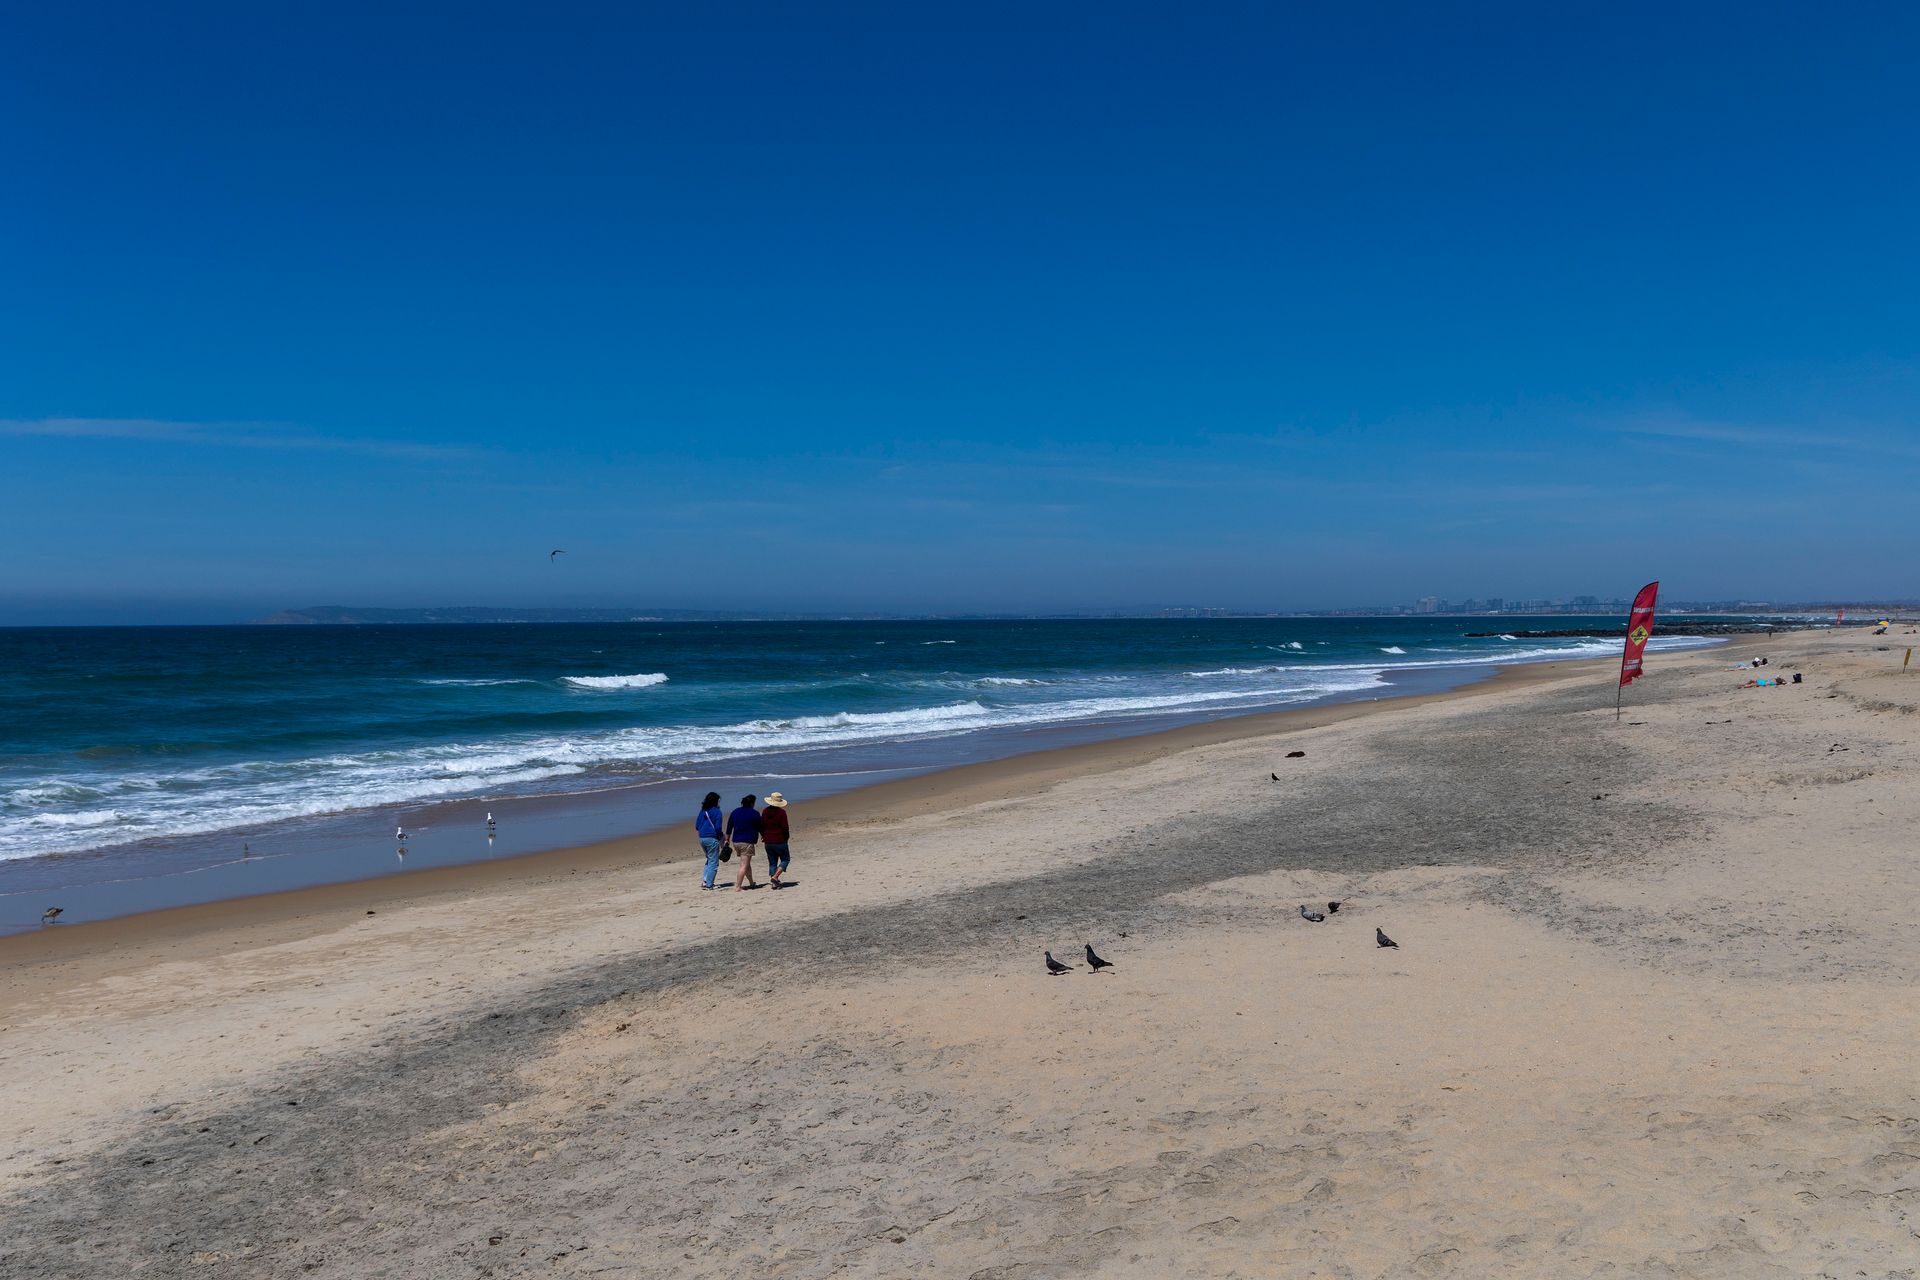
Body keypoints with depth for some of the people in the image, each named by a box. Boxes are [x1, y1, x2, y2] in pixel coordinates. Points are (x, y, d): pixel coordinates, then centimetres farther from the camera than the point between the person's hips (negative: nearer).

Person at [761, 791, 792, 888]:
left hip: (768, 841, 5)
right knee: (785, 859, 9)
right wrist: (786, 838, 2)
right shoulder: (781, 812, -12)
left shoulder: (765, 811, 3)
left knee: (772, 862, 13)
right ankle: (775, 877, -6)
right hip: (779, 841, -5)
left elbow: (761, 826, 7)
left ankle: (774, 883, 9)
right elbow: (785, 827, -13)